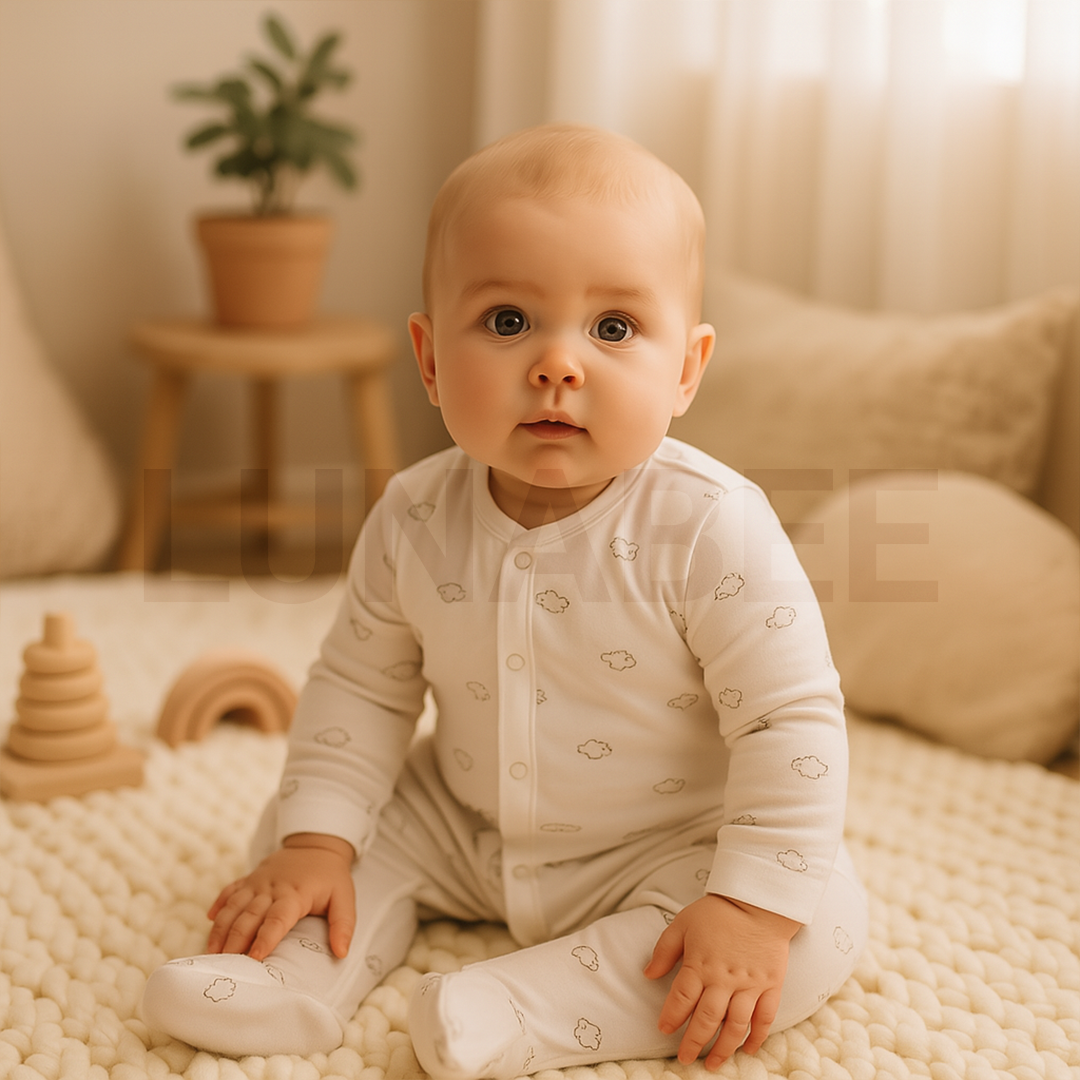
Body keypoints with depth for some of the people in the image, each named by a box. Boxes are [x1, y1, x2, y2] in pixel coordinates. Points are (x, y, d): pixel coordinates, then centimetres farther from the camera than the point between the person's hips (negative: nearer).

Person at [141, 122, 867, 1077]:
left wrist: (755, 908, -29)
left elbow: (791, 722, -24)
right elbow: (362, 684, -1)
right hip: (463, 826, 4)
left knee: (828, 923, -26)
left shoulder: (712, 529, -27)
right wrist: (313, 841, -8)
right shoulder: (415, 519, -13)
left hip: (660, 847, -3)